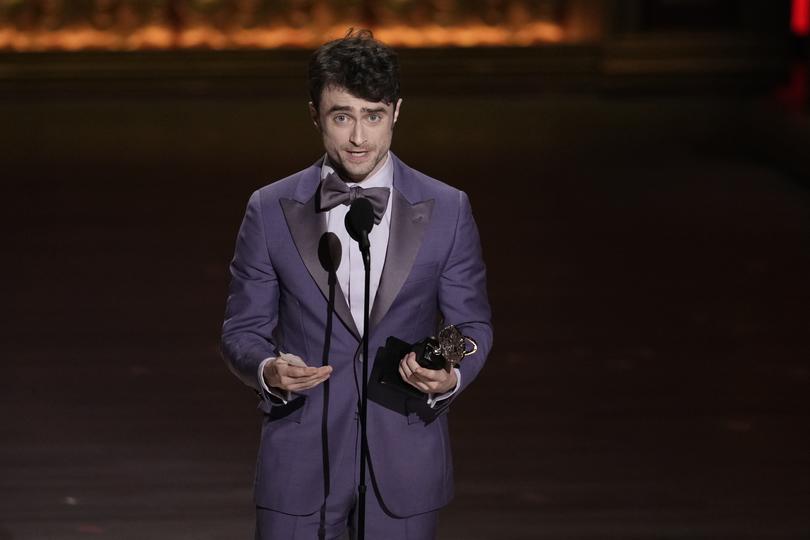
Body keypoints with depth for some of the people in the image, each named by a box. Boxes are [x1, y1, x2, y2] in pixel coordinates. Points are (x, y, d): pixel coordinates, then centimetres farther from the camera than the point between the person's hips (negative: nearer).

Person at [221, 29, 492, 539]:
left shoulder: (447, 210, -1)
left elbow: (471, 324, 6)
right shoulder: (271, 210, -1)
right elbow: (243, 328, 4)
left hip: (403, 463, 0)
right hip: (301, 461, 0)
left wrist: (450, 377, -16)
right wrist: (267, 369, -19)